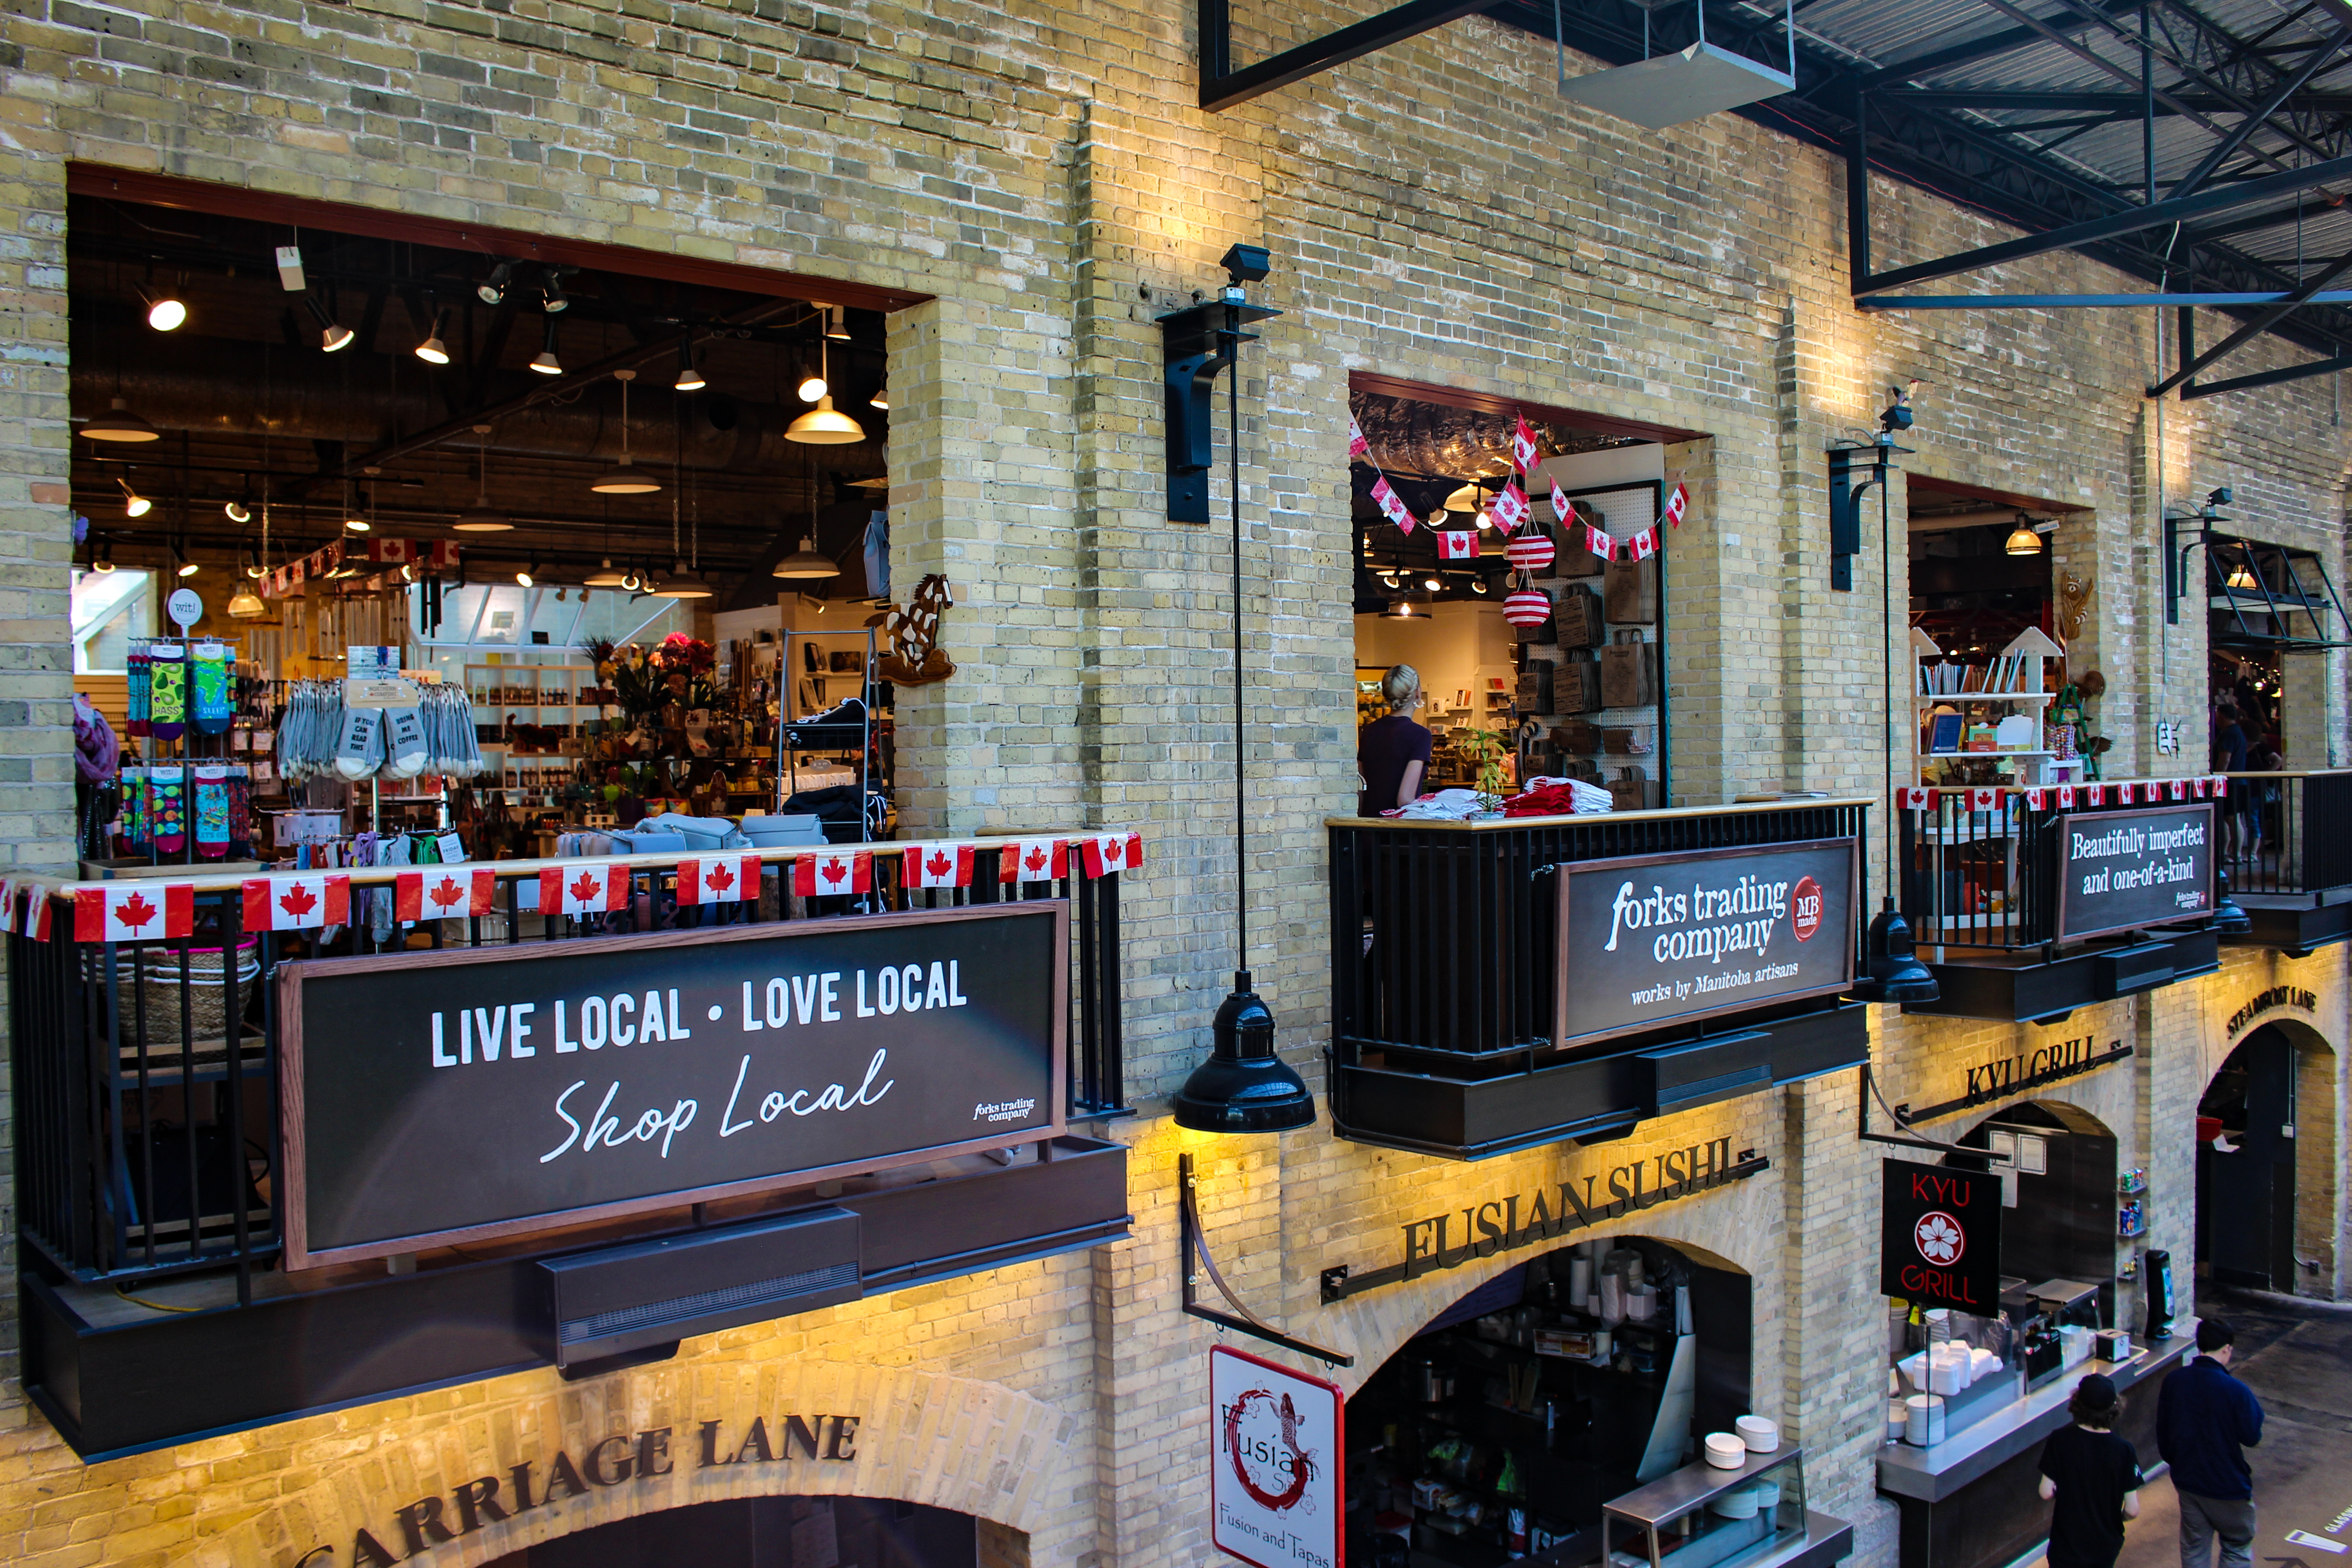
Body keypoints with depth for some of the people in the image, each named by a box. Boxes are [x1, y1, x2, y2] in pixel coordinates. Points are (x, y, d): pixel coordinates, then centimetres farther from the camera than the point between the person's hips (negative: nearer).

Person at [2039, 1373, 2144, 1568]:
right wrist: (2115, 1518, 8)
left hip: (2067, 1543, -2)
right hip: (2106, 1545, 2)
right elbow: (2132, 1511, -14)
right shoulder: (2124, 1450, -18)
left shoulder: (2060, 1440, -18)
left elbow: (2046, 1493, -14)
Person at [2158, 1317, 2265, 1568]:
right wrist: (2255, 1408, 3)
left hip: (2187, 1482, 4)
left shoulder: (2173, 1381, -8)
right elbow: (2252, 1437, -13)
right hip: (2228, 1486, -4)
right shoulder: (2234, 1390, -24)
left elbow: (2163, 1434, 2)